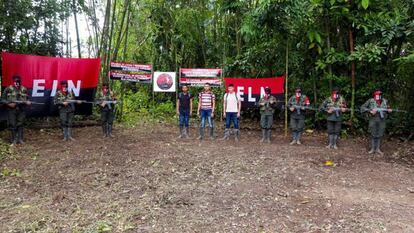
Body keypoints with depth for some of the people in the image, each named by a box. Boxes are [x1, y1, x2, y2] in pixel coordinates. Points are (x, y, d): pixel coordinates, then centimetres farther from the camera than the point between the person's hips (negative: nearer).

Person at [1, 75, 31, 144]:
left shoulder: (24, 89, 6)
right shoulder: (8, 89, -2)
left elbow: (26, 99, 14)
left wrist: (27, 102, -7)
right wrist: (9, 103, -14)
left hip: (21, 110, 2)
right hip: (12, 109, -2)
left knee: (20, 124, 6)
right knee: (13, 125, 1)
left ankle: (20, 139, 13)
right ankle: (14, 139, 11)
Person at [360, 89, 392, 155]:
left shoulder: (385, 101, 4)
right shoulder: (370, 101, -5)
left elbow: (388, 109, 17)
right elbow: (362, 107, -6)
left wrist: (389, 110, -6)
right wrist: (370, 111, -17)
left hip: (381, 120, 2)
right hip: (373, 120, -2)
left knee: (379, 135, 7)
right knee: (373, 135, 4)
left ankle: (378, 149, 19)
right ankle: (373, 149, 14)